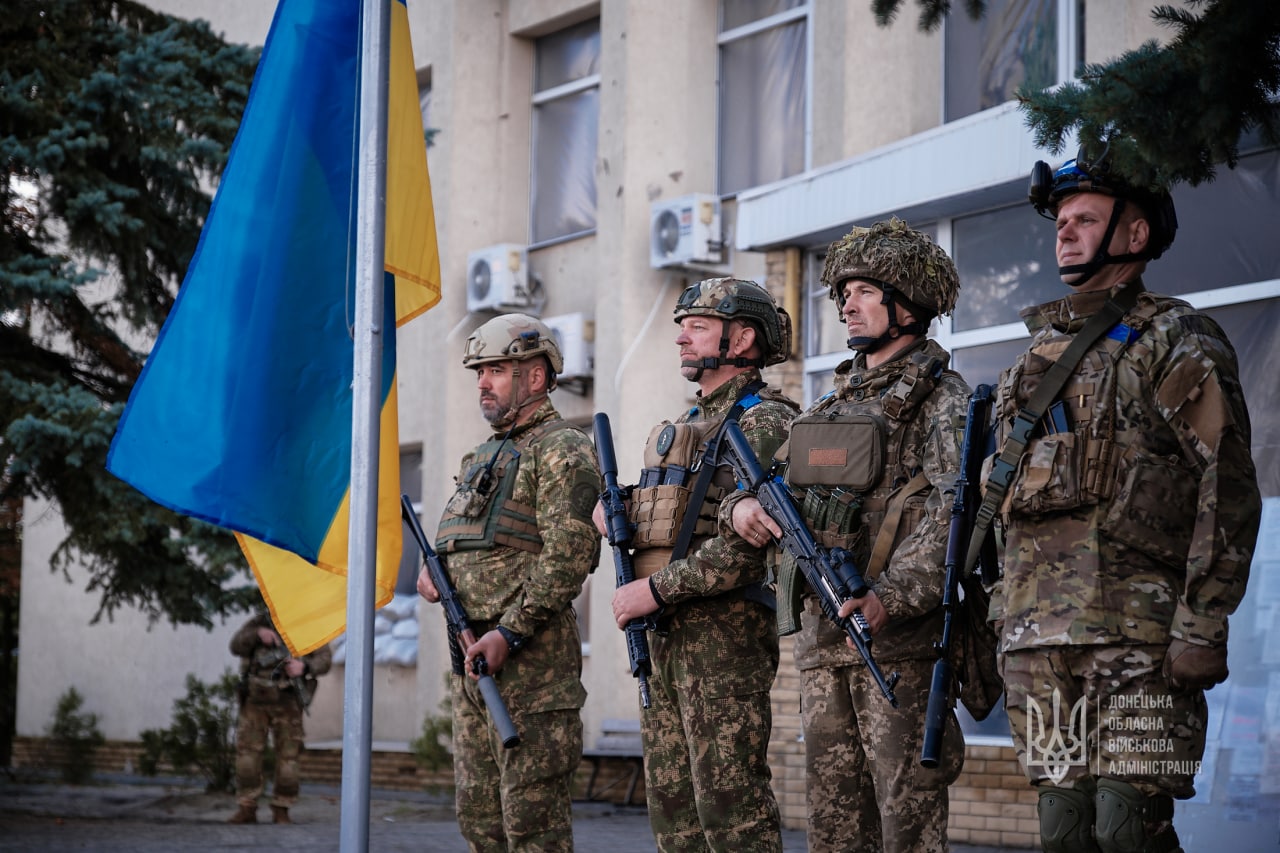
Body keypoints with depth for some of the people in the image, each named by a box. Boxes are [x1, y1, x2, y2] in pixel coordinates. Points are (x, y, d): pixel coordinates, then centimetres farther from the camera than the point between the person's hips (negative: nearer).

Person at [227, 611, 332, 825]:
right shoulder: (260, 621, 9)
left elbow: (324, 658, -2)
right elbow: (237, 646, -1)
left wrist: (304, 666, -21)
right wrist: (256, 634, -18)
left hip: (287, 702, -2)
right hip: (256, 700, 2)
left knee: (287, 756, -1)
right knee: (247, 753, -1)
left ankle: (281, 810, 8)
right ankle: (247, 809, 5)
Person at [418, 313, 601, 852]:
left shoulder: (562, 451, -6)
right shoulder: (484, 457, 22)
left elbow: (567, 555, -17)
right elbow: (458, 538, 29)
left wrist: (509, 634, -22)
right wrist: (432, 567, 6)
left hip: (530, 656, -9)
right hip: (473, 652, 9)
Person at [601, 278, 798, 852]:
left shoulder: (764, 422, -8)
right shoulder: (686, 425, 21)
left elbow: (749, 545, -19)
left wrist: (655, 590, -18)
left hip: (724, 631, -9)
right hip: (667, 633, 9)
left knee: (729, 799, -11)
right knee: (671, 801, 9)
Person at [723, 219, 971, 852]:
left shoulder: (940, 397, -2)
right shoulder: (835, 400, 22)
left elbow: (953, 508, -16)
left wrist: (891, 595, -28)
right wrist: (741, 505, 0)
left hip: (898, 637, -7)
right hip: (819, 634, 7)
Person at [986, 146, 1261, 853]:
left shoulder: (1175, 341, 0)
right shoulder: (1041, 351, 22)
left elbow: (1229, 490, -8)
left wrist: (1203, 625, -16)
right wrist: (993, 621, 19)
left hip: (1135, 631, -7)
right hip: (1036, 635, 7)